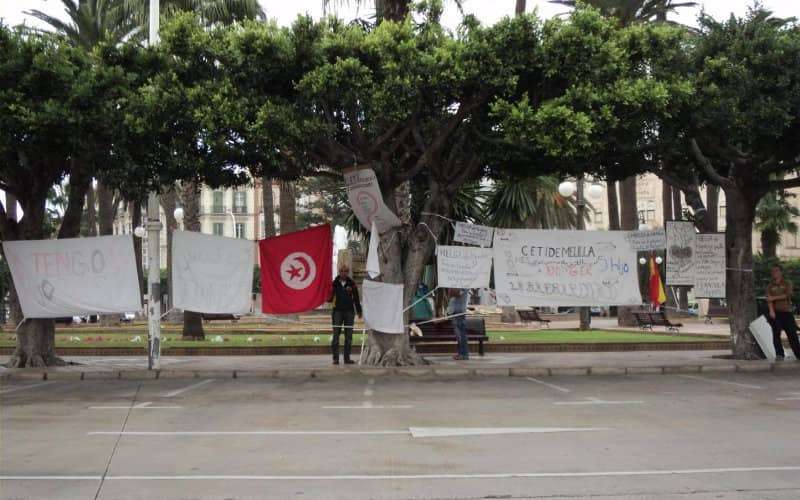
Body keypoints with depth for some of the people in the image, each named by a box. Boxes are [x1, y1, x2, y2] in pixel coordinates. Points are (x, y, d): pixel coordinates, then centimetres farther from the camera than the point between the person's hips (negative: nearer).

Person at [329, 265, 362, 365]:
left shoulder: (352, 284, 6)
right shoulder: (334, 283, 3)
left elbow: (356, 298, 10)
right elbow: (330, 297, 7)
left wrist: (359, 311, 8)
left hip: (349, 311, 1)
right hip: (338, 311, -1)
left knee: (348, 336, 3)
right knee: (336, 335, -3)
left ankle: (347, 358, 8)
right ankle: (335, 358, 0)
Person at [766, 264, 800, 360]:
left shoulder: (787, 283, 8)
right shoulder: (770, 286, 9)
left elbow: (788, 295, -11)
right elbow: (769, 299, -5)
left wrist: (774, 298, -14)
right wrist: (771, 310, -21)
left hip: (787, 312, -1)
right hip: (776, 313, 1)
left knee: (792, 335, -4)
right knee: (776, 334, -4)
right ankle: (779, 355, 0)